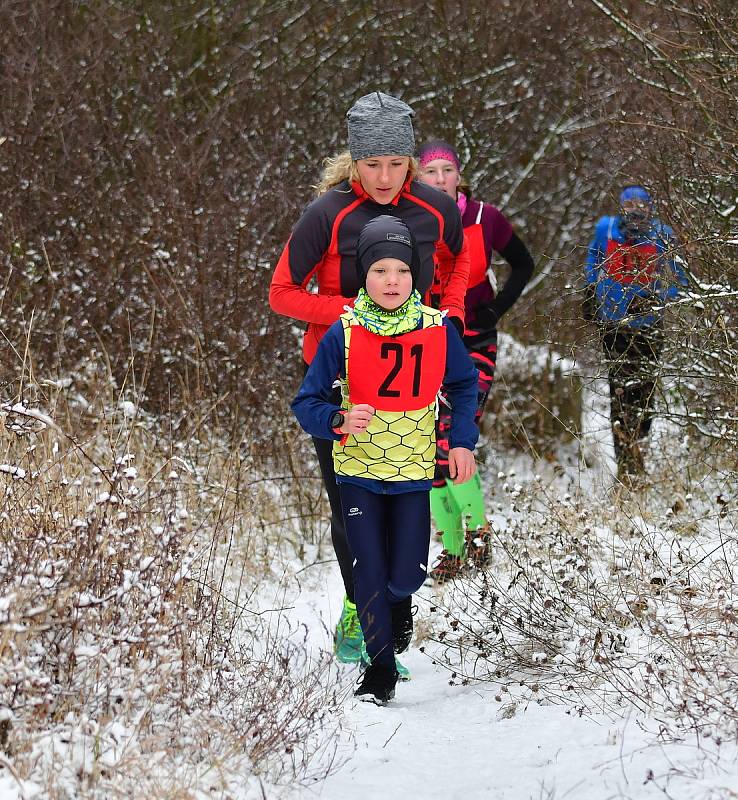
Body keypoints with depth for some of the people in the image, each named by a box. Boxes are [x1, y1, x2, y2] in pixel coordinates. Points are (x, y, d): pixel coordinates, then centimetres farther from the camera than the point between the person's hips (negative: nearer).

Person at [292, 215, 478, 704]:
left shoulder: (437, 329, -7)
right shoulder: (344, 333, -11)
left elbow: (465, 385, 12)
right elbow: (307, 403, -7)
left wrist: (462, 441, 1)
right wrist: (340, 421, -27)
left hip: (414, 471, 1)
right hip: (358, 470, -1)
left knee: (405, 576, -4)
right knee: (370, 573, -3)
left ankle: (398, 605, 34)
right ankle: (380, 671, 12)